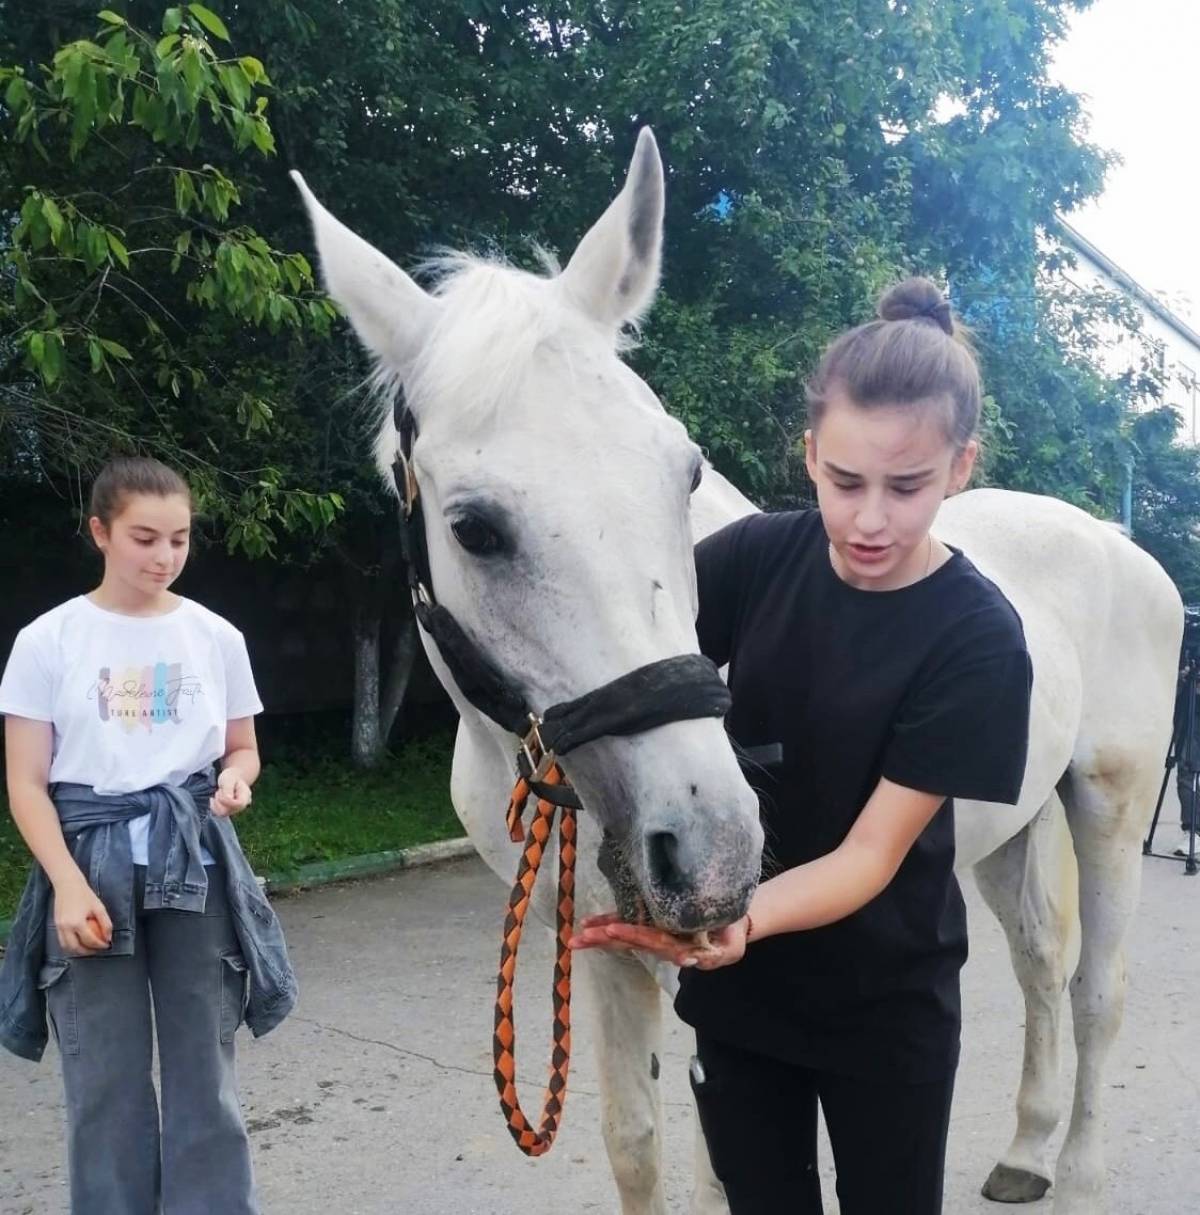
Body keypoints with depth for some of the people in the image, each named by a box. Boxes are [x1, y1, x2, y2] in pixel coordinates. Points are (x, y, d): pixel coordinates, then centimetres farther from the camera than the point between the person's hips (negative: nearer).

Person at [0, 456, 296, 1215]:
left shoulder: (215, 637, 2)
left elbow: (242, 749, 13)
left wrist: (235, 782, -11)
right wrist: (69, 884, -14)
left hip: (194, 858, 1)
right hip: (93, 858, -1)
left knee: (204, 1069, 7)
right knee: (105, 1080, 6)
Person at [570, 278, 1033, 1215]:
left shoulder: (978, 639, -20)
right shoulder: (758, 557, -11)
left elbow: (870, 855, -22)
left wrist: (743, 918, -41)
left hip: (885, 1002, -2)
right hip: (740, 983, 3)